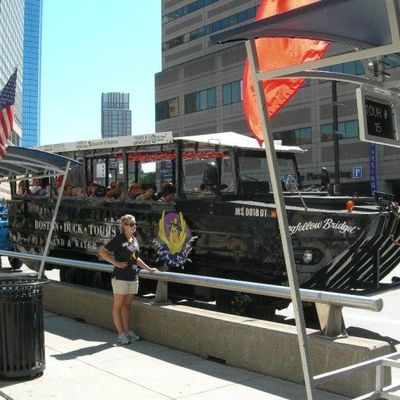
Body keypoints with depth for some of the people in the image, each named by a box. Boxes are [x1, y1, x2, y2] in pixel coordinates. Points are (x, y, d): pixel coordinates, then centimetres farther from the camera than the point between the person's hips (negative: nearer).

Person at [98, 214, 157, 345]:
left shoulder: (134, 240, 11)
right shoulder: (118, 239, -10)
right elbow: (102, 252, -11)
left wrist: (148, 268, 22)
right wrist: (116, 263, -16)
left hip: (133, 278, 6)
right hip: (120, 277, -6)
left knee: (127, 306, 14)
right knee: (118, 306, 4)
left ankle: (127, 331, 22)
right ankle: (121, 334, 9)